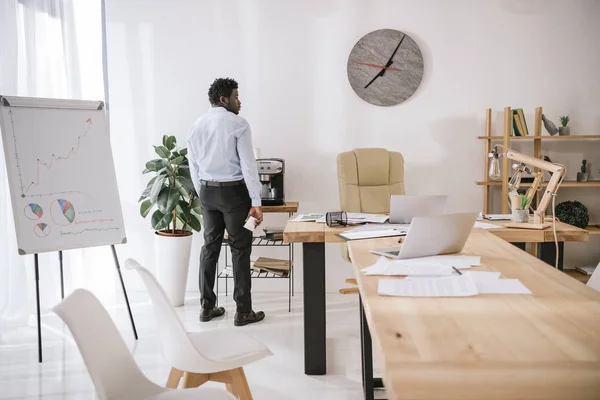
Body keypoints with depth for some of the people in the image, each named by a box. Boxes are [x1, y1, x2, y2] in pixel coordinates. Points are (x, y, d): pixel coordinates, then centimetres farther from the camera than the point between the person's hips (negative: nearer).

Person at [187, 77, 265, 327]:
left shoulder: (196, 126, 9)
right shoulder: (238, 124, -10)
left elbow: (193, 166, 11)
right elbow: (248, 164, -14)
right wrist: (256, 201, -13)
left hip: (207, 191, 6)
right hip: (233, 191, -6)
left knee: (210, 246, 12)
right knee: (240, 248, 0)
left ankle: (207, 307, 17)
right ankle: (243, 311, 4)